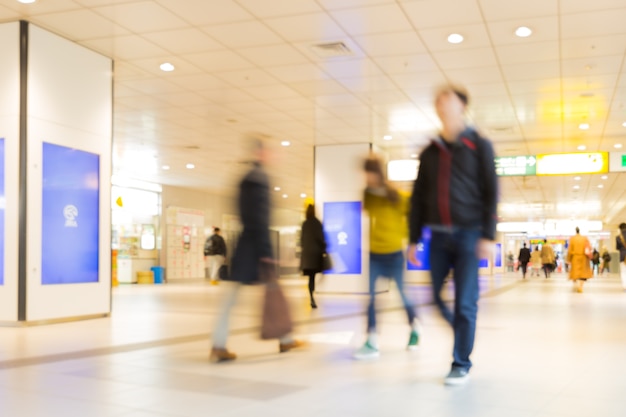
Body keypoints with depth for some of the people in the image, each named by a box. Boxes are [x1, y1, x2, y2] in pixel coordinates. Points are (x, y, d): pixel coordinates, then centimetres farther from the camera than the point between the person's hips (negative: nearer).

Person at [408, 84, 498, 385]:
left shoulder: (478, 146, 2)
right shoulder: (429, 152, 12)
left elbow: (490, 192, -3)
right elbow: (418, 198, 13)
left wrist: (488, 235, -11)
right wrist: (414, 239, 9)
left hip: (468, 234, -4)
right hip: (438, 235, 4)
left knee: (465, 302, -2)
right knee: (437, 297, 5)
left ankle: (461, 363, 9)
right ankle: (462, 332, 31)